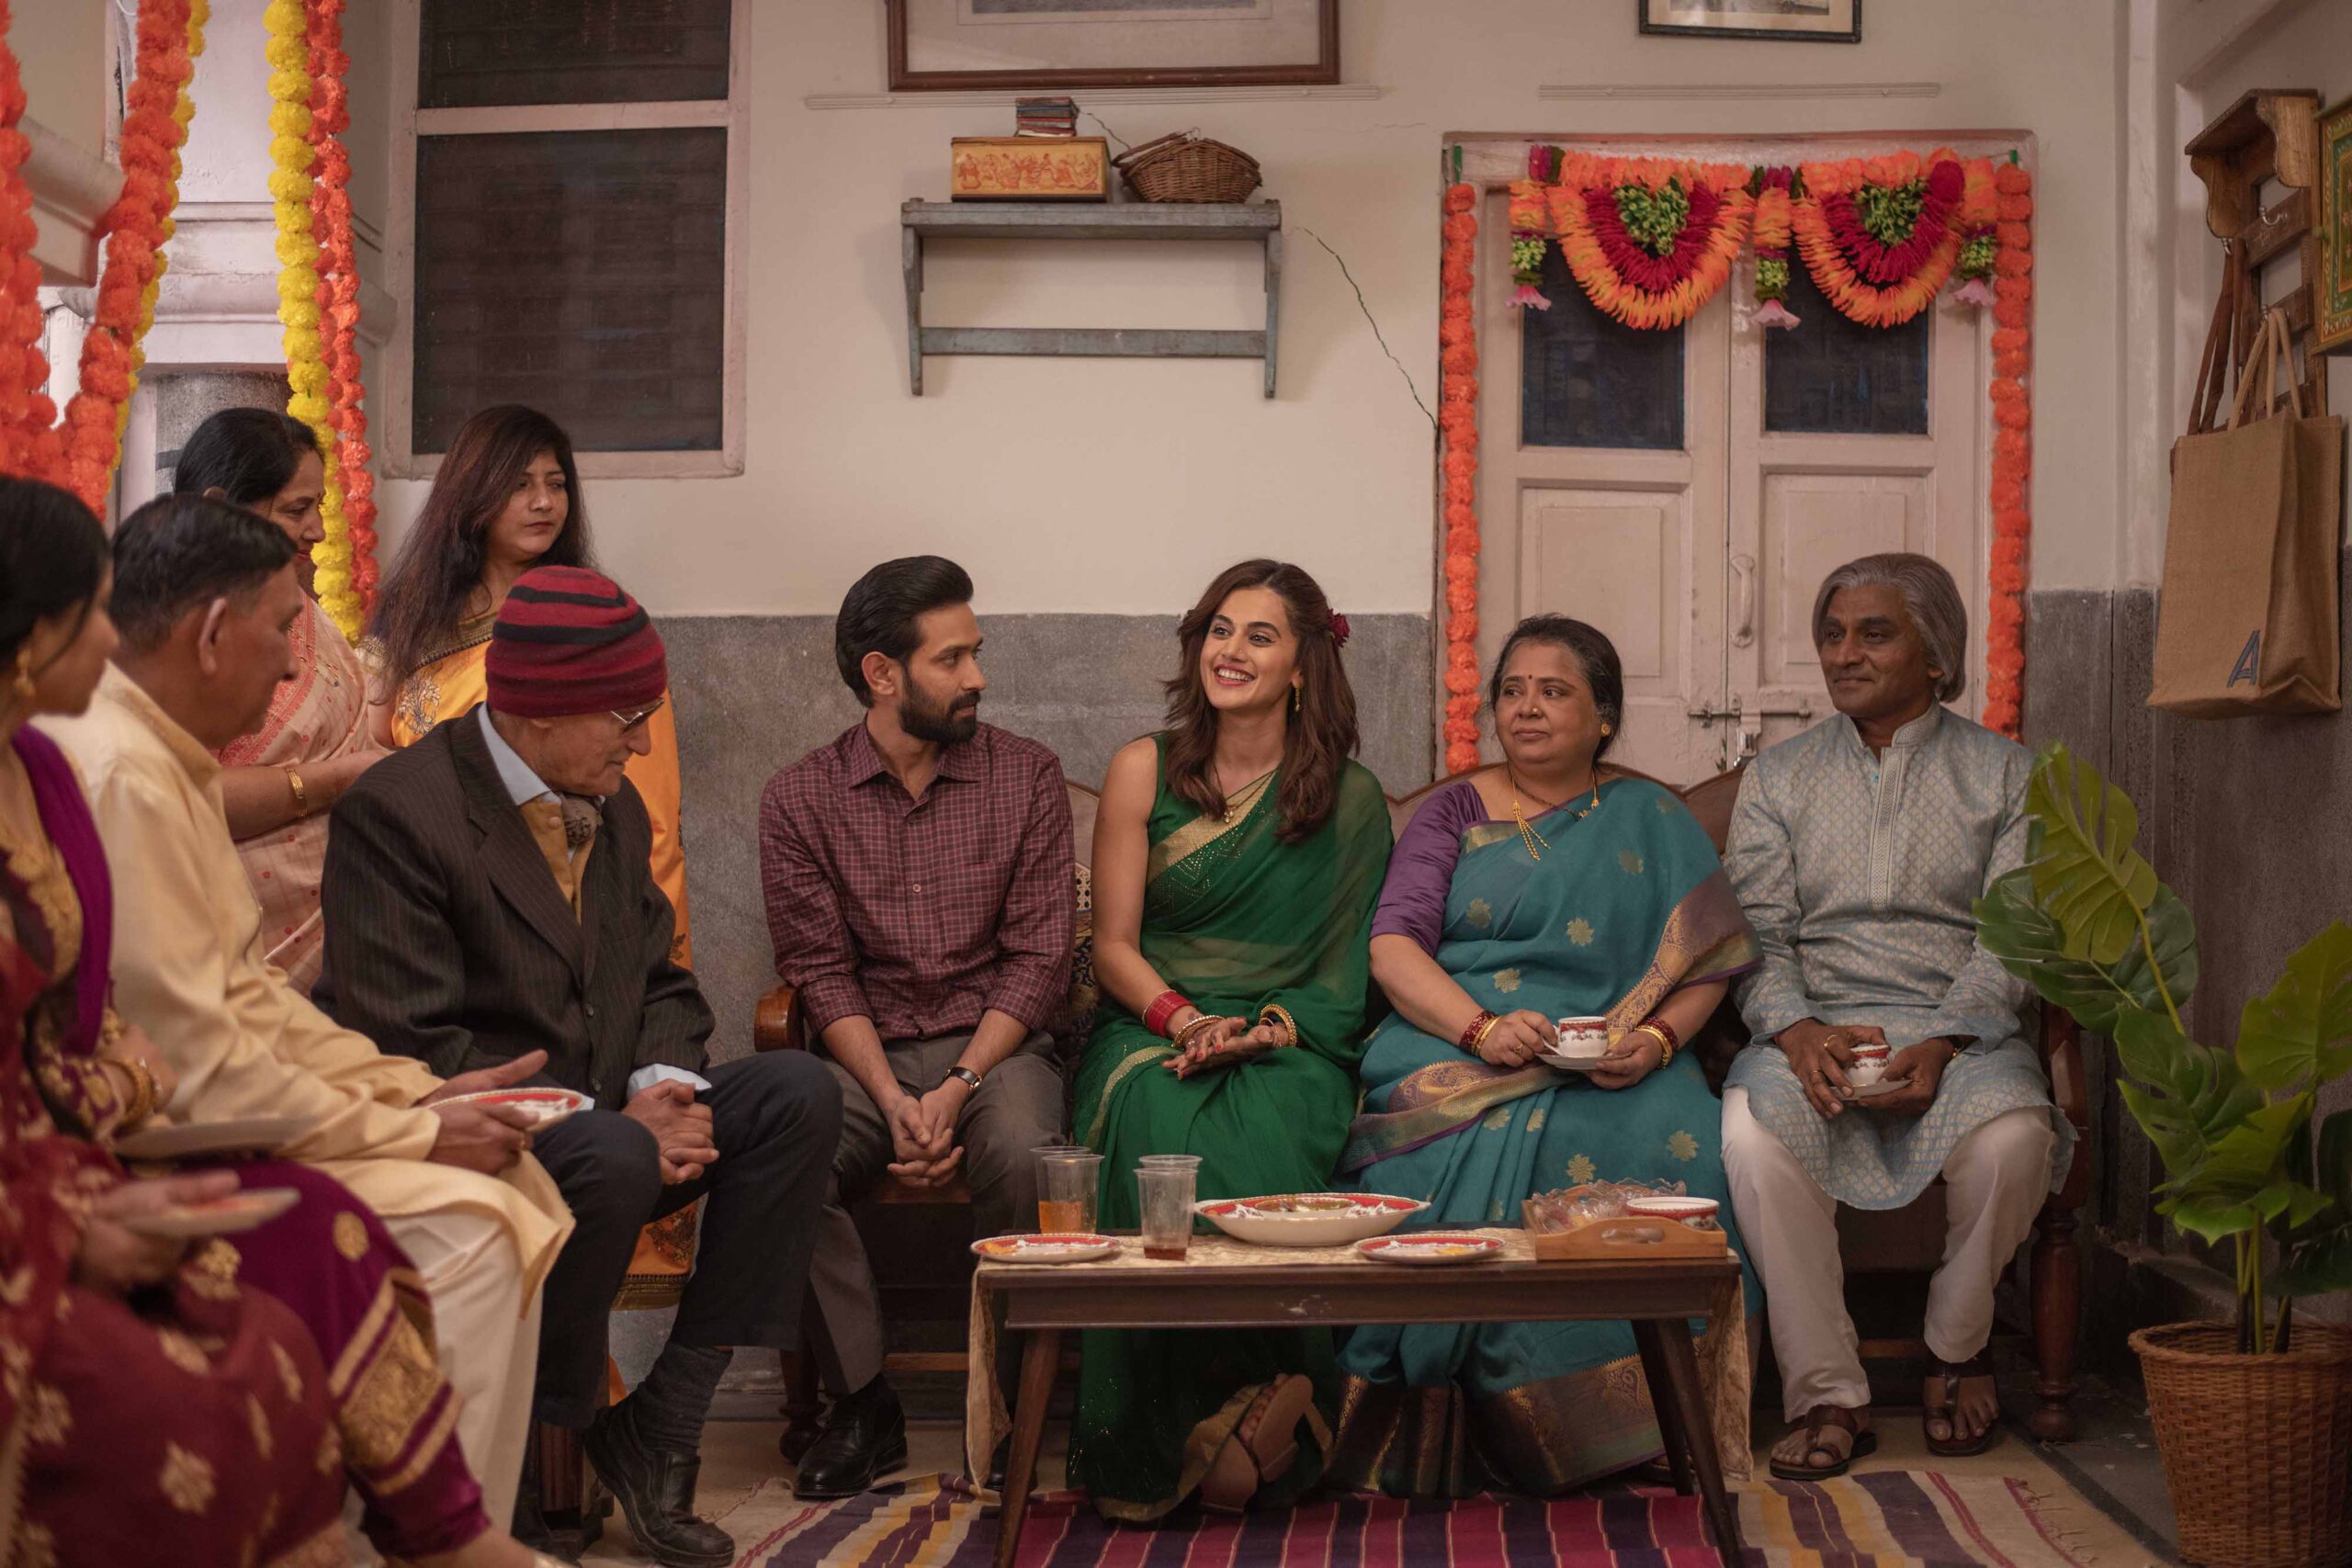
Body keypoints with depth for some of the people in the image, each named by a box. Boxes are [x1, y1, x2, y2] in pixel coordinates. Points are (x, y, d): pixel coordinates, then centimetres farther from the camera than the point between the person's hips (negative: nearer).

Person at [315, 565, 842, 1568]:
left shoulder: (612, 809, 11)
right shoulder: (398, 812, -15)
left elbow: (657, 984, 16)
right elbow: (404, 1044, -21)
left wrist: (663, 1087, -9)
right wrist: (616, 1121, -24)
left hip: (601, 1120, 8)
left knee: (799, 1094, -12)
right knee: (611, 1163, -36)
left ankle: (662, 1420, -12)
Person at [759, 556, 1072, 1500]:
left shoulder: (1025, 776, 5)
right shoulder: (799, 800, 5)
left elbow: (1038, 959, -1)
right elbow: (822, 973, 0)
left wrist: (957, 1089, -15)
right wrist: (893, 1101, -16)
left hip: (994, 1044, 0)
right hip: (864, 1056, 1)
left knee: (1022, 1155, -34)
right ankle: (861, 1405, -12)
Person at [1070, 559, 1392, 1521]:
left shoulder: (1350, 799, 8)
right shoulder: (1145, 770, 9)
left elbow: (1345, 968, 5)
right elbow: (1113, 944, 6)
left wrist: (1265, 1031, -14)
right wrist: (1183, 1018, -14)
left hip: (1291, 1043, 0)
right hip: (1150, 1026, 1)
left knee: (1256, 1144, -35)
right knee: (1159, 1129, -35)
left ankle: (1228, 1425, -22)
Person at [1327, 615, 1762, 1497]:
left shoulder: (1652, 821, 17)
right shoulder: (1456, 813, 15)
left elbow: (1710, 960, 8)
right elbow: (1393, 946, 2)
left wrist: (1654, 1038, -12)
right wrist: (1481, 1027, -15)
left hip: (1609, 1062, 1)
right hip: (1456, 1048, 0)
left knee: (1674, 1143, -32)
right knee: (1474, 1154, -34)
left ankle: (1623, 1416, -20)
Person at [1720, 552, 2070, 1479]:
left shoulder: (2004, 775, 10)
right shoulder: (1779, 778, 15)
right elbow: (1757, 931, 5)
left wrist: (1942, 1044, -18)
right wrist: (1796, 1031, -17)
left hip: (1960, 1026, -1)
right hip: (1816, 1026, 1)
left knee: (2012, 1134, -34)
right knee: (1753, 1128, -33)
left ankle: (1958, 1349, -4)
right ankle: (1828, 1394, -21)